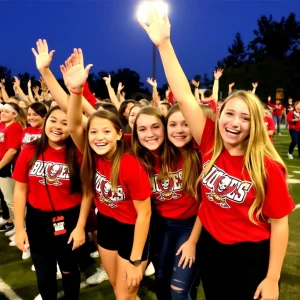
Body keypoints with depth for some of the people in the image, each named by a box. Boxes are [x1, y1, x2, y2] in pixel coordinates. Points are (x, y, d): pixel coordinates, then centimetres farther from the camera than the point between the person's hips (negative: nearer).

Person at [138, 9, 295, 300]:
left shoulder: (267, 167, -20)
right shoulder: (211, 145, -12)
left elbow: (279, 223, -13)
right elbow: (184, 97, -17)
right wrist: (164, 44, -20)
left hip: (250, 255, -3)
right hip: (210, 246, 4)